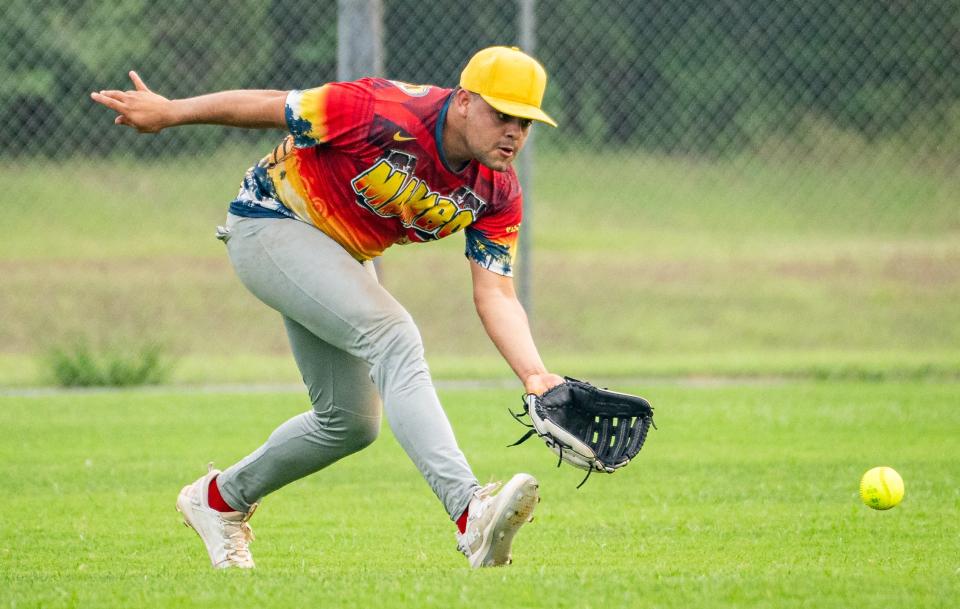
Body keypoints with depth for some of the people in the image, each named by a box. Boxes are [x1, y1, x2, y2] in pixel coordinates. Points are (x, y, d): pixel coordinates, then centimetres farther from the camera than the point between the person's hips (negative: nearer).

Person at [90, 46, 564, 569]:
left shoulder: (497, 192, -13)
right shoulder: (385, 114, -31)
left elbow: (496, 296, -14)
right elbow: (273, 108, -19)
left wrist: (535, 375, -32)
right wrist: (167, 113, -8)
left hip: (343, 259, 8)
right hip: (269, 225, -8)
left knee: (351, 422, 12)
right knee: (394, 339, -29)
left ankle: (220, 499, 36)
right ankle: (471, 513, -44)